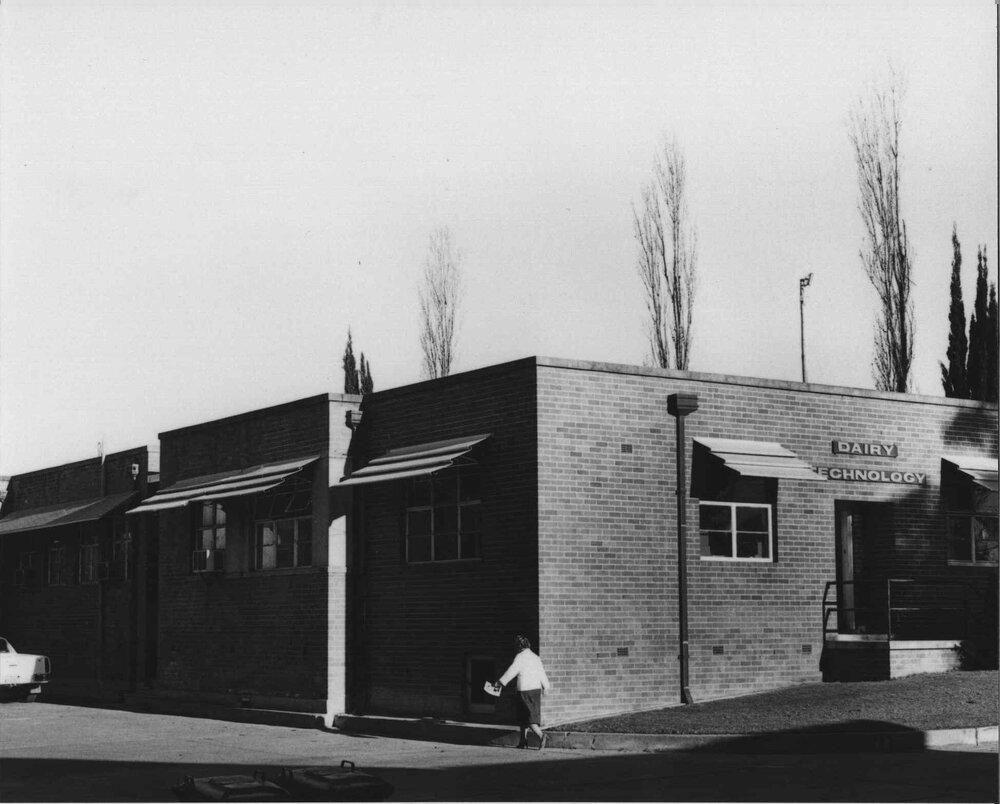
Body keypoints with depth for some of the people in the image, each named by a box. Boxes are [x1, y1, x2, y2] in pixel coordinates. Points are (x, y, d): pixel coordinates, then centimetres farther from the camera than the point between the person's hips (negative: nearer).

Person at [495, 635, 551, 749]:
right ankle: (523, 741, 17)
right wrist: (545, 686, 33)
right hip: (536, 689, 7)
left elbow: (511, 672, -13)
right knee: (523, 716, 15)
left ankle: (540, 735, -26)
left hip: (525, 690, -7)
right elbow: (541, 673, 19)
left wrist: (499, 683, -4)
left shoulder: (520, 657, -10)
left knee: (528, 717, -7)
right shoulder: (535, 657, 11)